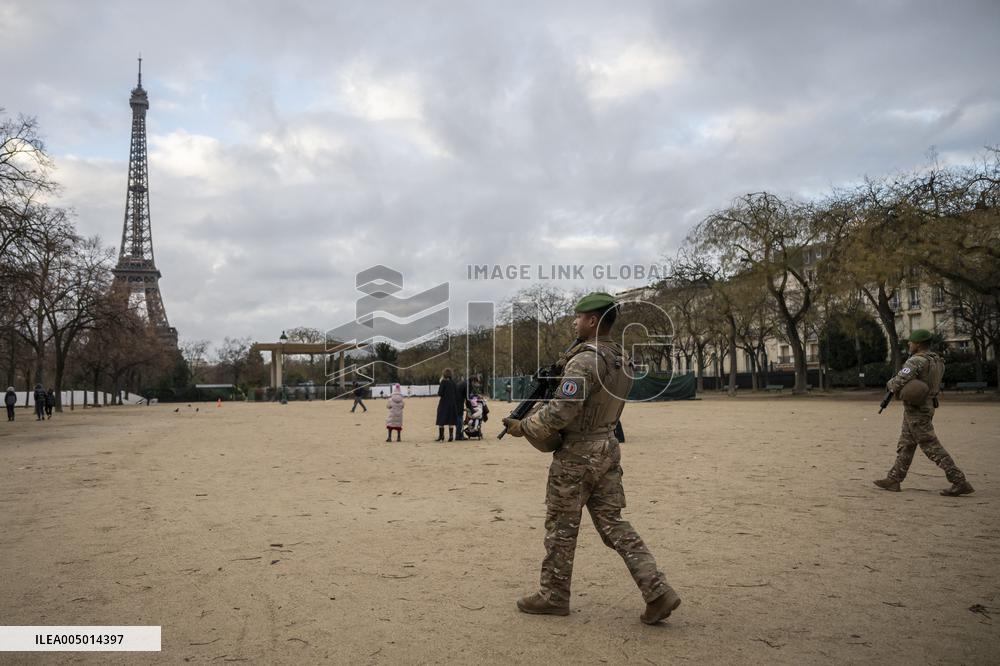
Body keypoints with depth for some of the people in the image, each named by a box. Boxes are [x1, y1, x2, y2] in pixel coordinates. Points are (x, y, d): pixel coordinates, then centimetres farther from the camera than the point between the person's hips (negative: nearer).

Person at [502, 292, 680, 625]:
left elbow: (560, 411, -24)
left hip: (576, 454, -8)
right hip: (607, 449, 8)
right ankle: (657, 591, 5)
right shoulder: (622, 359, 8)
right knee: (613, 524, 11)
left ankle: (553, 595, 20)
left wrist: (523, 427, -11)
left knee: (561, 527, 7)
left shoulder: (584, 361, -20)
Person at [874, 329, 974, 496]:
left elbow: (899, 381, -30)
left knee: (932, 447, -5)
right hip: (927, 406, 10)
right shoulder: (937, 360, 9)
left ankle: (960, 482, -4)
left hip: (916, 410, -10)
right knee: (905, 446, 14)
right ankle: (893, 479, 21)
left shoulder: (916, 361, -20)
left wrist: (890, 384, -6)